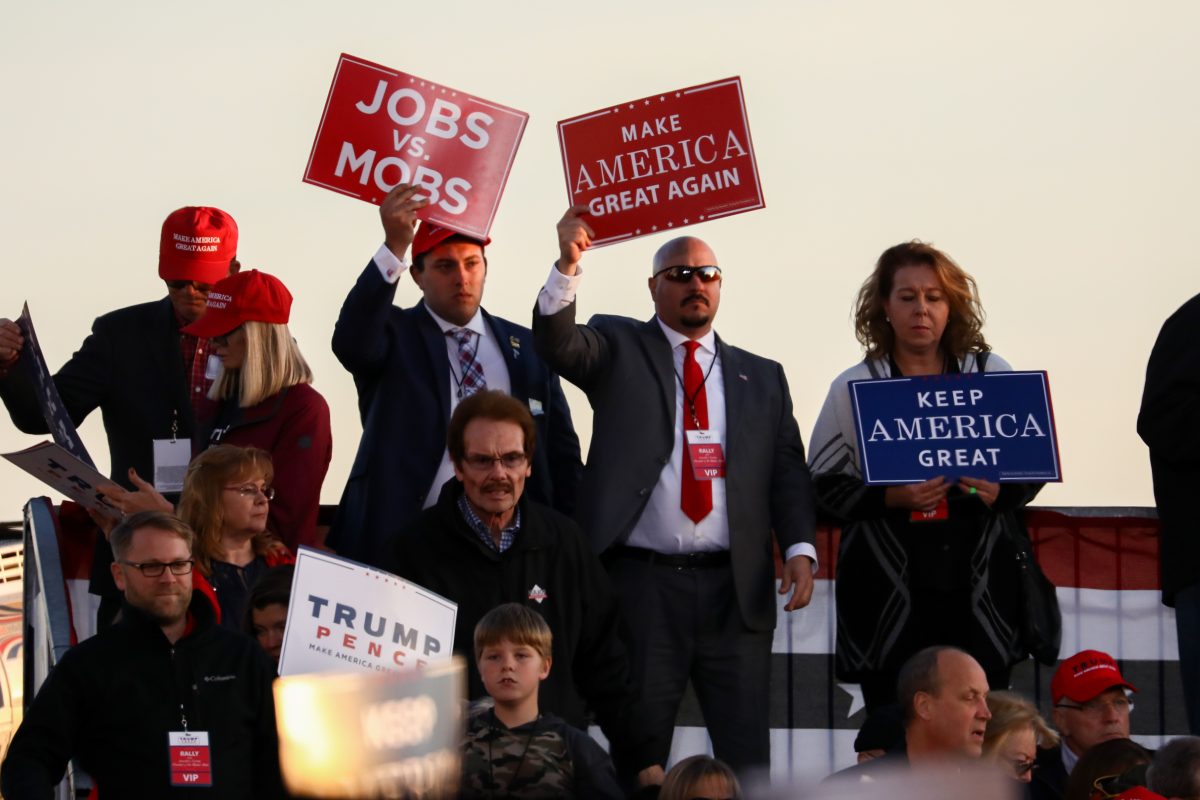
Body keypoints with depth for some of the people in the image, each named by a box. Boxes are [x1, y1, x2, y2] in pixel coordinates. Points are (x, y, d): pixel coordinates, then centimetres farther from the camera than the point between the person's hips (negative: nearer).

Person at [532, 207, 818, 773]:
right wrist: (568, 266, -27)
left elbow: (788, 470, 10)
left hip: (736, 590, 2)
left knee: (747, 757, 1)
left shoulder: (761, 378, 16)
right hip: (640, 583, -2)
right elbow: (558, 344, -10)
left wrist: (799, 547, -6)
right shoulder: (619, 349, 9)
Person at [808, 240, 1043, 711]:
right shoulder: (854, 388, 7)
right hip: (889, 592, -1)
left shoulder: (990, 373, 10)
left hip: (980, 586, 1)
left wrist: (1001, 492, -9)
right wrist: (889, 499, -15)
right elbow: (824, 485, 3)